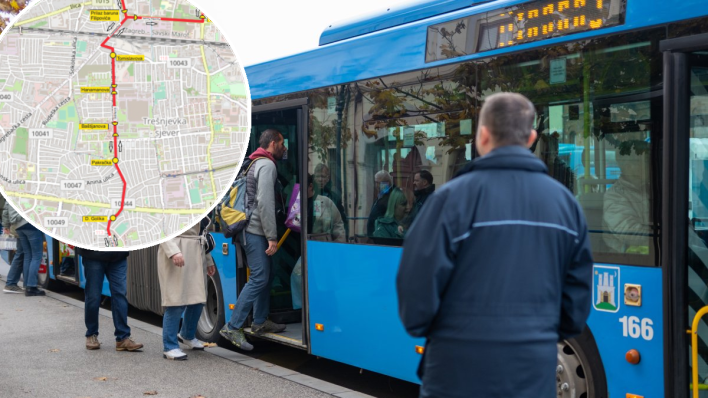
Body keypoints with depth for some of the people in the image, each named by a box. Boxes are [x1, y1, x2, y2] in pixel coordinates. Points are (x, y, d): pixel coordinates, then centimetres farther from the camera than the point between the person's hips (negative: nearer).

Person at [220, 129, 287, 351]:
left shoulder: (255, 164, 19)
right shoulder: (267, 166, -12)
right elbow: (265, 203, -21)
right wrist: (272, 237, -20)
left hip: (249, 229, 10)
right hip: (255, 230, -10)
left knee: (265, 274, 16)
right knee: (258, 278, -11)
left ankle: (260, 322, 23)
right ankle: (233, 328, -13)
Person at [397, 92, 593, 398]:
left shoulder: (454, 197, -12)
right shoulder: (565, 203, 4)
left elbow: (420, 279, -11)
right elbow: (578, 292, 9)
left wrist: (419, 327, 8)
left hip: (462, 370, -4)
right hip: (535, 372, 4)